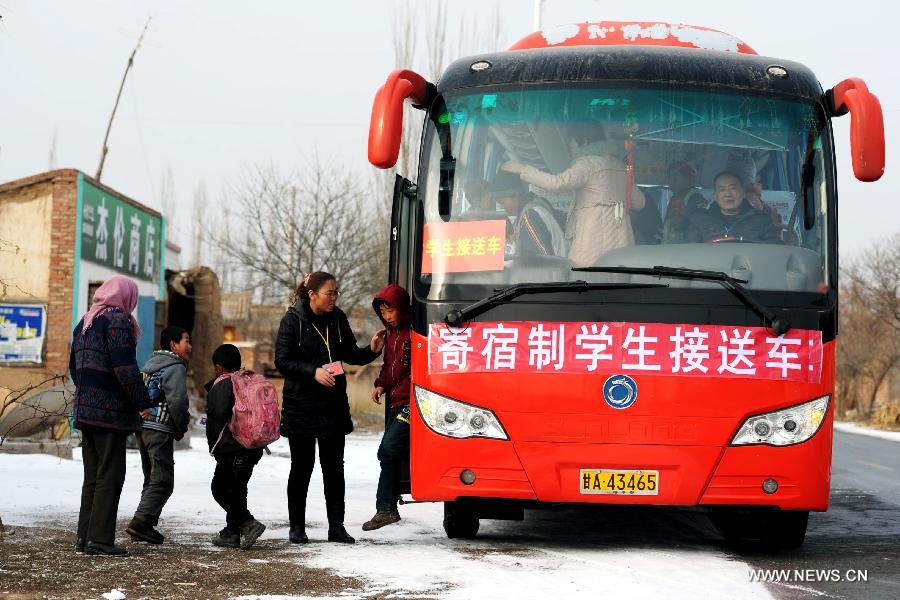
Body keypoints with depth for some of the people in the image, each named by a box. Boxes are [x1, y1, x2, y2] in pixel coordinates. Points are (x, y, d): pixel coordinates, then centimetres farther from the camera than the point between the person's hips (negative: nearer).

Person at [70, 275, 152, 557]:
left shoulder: (85, 322, 16)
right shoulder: (118, 321, -13)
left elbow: (74, 365, 21)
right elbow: (125, 367, -20)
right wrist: (142, 402, -14)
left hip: (85, 409, 9)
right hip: (110, 411, -9)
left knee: (92, 477, 14)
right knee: (110, 476, -4)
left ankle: (84, 536, 15)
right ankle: (100, 538, -7)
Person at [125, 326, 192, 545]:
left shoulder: (150, 364, 20)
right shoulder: (176, 367, -8)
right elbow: (177, 401, -18)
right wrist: (181, 428, -4)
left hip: (142, 427, 9)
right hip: (160, 430, -9)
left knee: (152, 480, 16)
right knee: (163, 482, -9)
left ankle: (145, 526, 13)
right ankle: (140, 522, -19)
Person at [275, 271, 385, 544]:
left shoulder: (338, 318, 4)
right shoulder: (293, 320, -8)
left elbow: (349, 353, 14)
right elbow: (282, 361, -10)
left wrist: (371, 350, -6)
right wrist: (313, 372, -22)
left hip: (333, 406, 4)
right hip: (301, 406, -4)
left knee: (334, 467, 4)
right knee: (302, 467, 4)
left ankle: (336, 526, 9)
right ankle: (297, 527, 14)